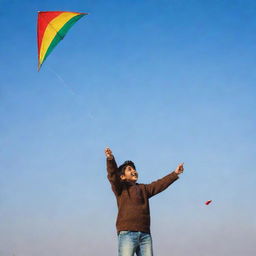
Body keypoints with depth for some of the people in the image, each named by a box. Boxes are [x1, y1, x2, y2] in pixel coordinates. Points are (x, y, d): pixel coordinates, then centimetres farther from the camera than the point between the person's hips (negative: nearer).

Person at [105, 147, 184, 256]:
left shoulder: (143, 189, 26)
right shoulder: (120, 187, 9)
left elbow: (160, 184, 20)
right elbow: (113, 176, -8)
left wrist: (175, 173, 12)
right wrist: (110, 159, -25)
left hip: (145, 234, 5)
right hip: (127, 233, -5)